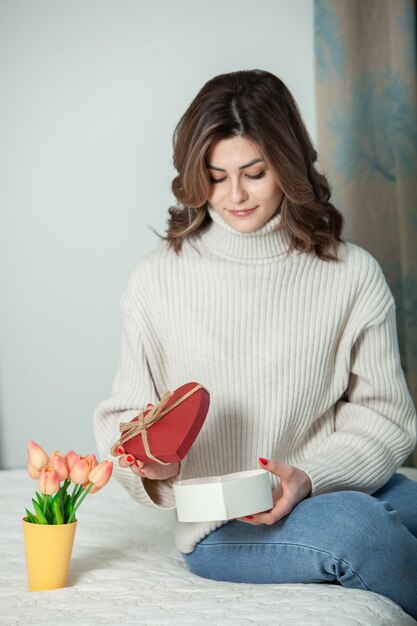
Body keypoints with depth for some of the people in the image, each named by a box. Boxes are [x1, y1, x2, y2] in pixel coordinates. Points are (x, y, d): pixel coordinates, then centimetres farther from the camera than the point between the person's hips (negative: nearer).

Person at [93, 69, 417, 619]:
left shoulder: (352, 274, 0)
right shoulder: (157, 280, 0)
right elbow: (127, 413, 7)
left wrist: (310, 477, -18)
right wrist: (152, 462, -16)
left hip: (339, 486, 2)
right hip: (219, 528, -1)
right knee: (355, 526, -31)